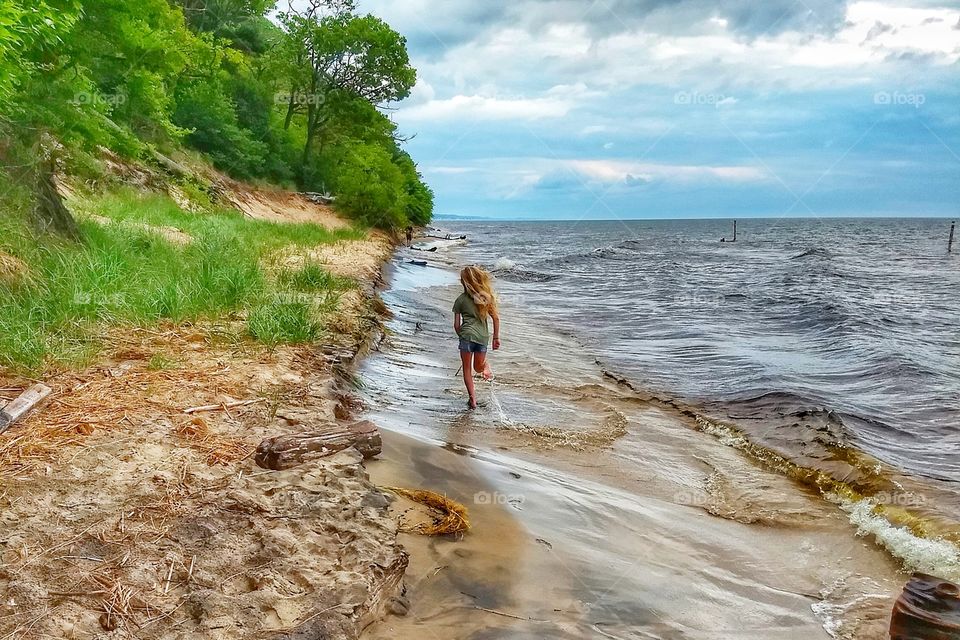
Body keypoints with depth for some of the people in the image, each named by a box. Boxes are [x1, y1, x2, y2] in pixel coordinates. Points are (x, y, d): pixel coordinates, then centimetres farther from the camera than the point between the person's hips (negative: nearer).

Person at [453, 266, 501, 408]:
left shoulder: (461, 299, 1)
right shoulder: (486, 296, 8)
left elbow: (456, 325, 3)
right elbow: (496, 318, 8)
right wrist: (496, 337, 16)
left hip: (467, 335, -3)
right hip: (483, 336, 3)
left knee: (467, 369, 10)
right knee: (477, 367, 26)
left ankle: (473, 398, 3)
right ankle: (484, 366, -4)